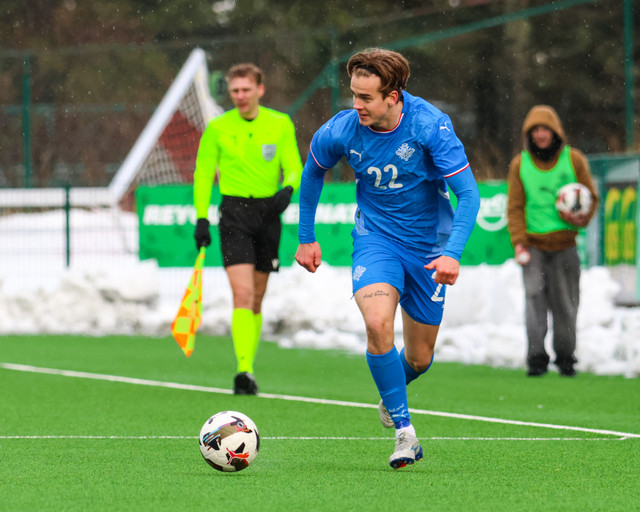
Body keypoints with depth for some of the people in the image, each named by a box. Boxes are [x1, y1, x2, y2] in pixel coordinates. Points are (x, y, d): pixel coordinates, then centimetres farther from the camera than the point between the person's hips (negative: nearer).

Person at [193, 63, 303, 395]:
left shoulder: (280, 125, 5)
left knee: (256, 298, 10)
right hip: (234, 211, -2)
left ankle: (247, 369, 22)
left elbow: (293, 166, 0)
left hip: (268, 211, 2)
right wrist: (201, 218, -2)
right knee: (242, 293, -17)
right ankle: (244, 371, -25)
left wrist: (288, 188, -23)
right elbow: (203, 173, 6)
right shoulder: (218, 128, 2)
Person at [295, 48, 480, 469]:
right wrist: (306, 238, 12)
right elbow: (313, 171, 8)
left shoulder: (430, 126, -23)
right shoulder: (342, 130, -14)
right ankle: (405, 433, -17)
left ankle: (392, 393, 45)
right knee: (378, 322, -28)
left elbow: (468, 193, -21)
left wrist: (453, 253, -35)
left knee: (419, 359, 7)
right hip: (376, 238, 0)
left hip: (428, 244, 0)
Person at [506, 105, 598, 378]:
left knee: (565, 302, 4)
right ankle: (536, 357, -14)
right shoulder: (520, 164, 4)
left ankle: (565, 356, 18)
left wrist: (581, 218, -12)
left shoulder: (574, 160, 3)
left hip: (564, 243, 0)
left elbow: (591, 196, 9)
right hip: (533, 244, 0)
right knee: (534, 295, -14)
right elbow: (515, 206, 6)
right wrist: (518, 241, -6)